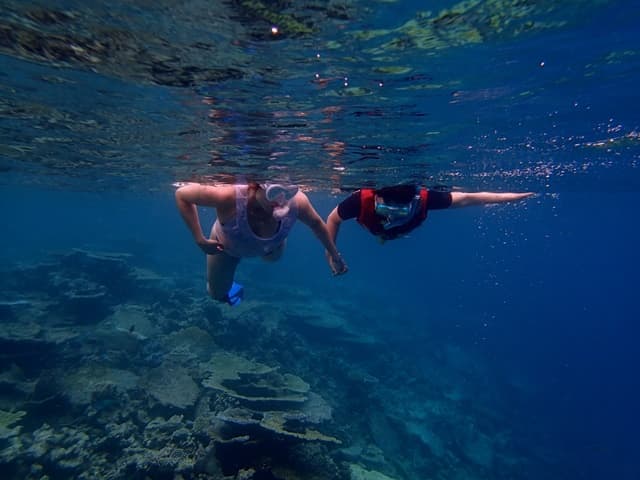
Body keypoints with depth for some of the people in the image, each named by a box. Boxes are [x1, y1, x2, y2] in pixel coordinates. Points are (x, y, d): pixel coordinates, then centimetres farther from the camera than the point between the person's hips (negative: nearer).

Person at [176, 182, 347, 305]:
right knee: (218, 293, 21)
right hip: (227, 246, -2)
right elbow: (182, 194, -33)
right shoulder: (230, 197, -49)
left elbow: (316, 223, -17)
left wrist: (334, 254, -3)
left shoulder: (297, 201, -41)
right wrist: (200, 240, -33)